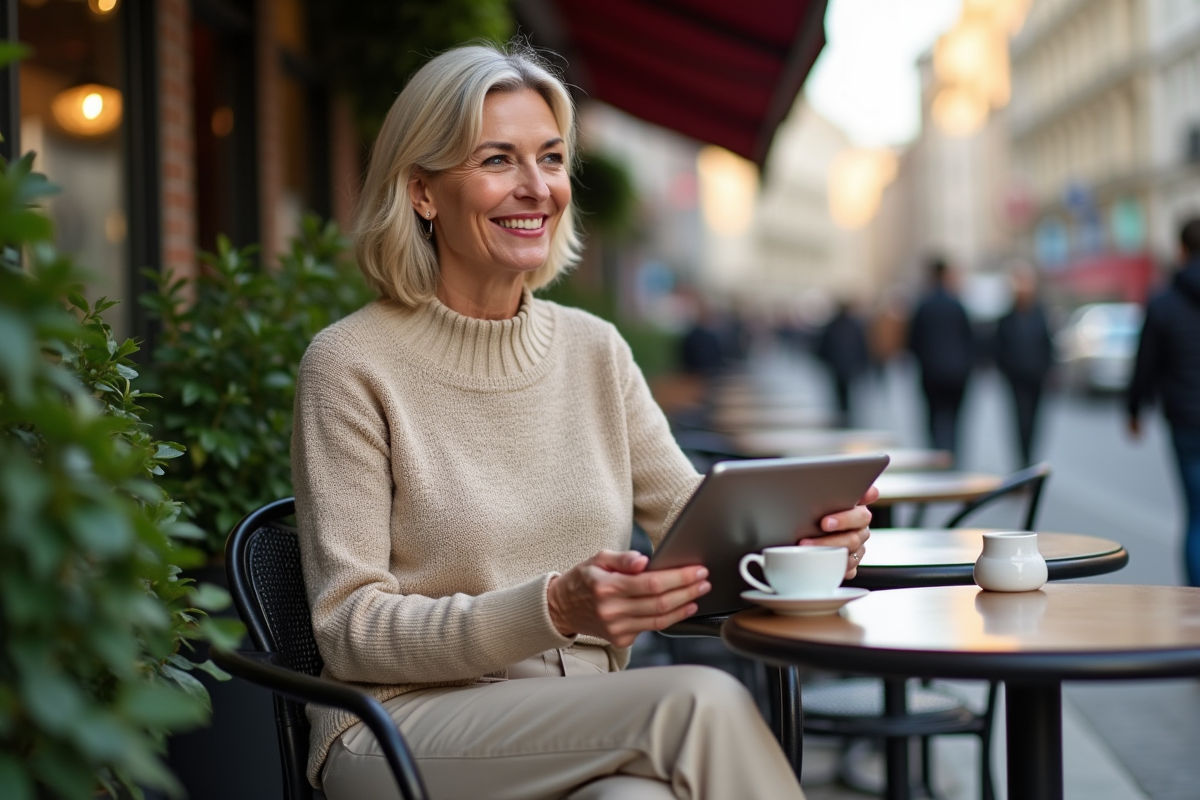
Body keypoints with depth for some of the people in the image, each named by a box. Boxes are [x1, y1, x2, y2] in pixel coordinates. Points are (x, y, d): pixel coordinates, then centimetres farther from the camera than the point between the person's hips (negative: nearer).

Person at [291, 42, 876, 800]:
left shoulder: (595, 350, 11)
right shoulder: (352, 364, -6)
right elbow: (352, 631, -10)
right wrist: (553, 610, -25)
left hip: (588, 727, 5)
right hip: (405, 733, -4)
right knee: (702, 701, -30)